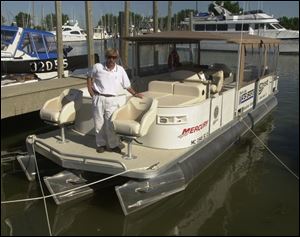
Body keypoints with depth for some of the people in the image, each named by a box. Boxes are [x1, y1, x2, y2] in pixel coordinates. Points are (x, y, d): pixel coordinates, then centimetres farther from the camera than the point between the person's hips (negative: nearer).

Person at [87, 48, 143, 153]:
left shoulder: (120, 70, 0)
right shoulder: (97, 67, -1)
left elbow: (127, 85, 10)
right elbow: (89, 77, 15)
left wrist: (135, 94, 6)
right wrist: (91, 93, 8)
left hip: (112, 100, -1)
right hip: (99, 99, 1)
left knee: (110, 124, -1)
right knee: (99, 123, 8)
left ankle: (113, 145, 13)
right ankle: (101, 144, 22)